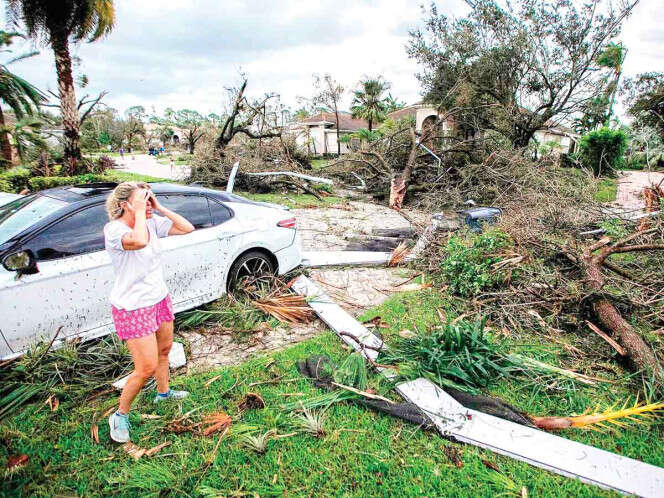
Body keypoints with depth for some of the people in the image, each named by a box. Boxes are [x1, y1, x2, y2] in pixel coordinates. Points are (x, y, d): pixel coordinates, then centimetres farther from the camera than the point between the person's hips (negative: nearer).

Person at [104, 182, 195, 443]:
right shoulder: (113, 229, -22)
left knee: (164, 350, 24)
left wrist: (159, 208, -9)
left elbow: (187, 228, -4)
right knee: (147, 368, -4)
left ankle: (163, 392, 50)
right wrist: (139, 212, -29)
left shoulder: (153, 222, -2)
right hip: (133, 308, -7)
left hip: (160, 299, 7)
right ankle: (120, 415, 22)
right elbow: (139, 241, -43)